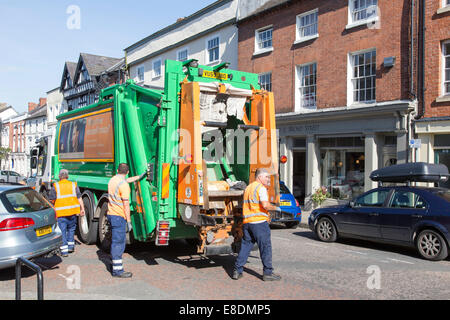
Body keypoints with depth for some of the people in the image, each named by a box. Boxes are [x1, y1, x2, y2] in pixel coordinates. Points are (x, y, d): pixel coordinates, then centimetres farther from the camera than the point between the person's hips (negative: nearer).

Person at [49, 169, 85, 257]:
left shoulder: (55, 186, 0)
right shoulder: (74, 185, 6)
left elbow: (52, 200, -1)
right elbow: (79, 198, 4)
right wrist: (82, 209, 7)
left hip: (61, 213, -2)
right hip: (72, 211, 2)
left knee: (62, 231, 3)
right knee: (71, 228, 20)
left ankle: (64, 250, 2)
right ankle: (71, 246, 23)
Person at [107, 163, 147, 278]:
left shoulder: (112, 180, 10)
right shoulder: (123, 185, -17)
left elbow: (127, 180, 31)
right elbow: (126, 205, -18)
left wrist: (139, 177, 41)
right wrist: (129, 221, -14)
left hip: (111, 214, 9)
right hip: (119, 216, -9)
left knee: (116, 240, 20)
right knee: (118, 242, -6)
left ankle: (114, 263, 31)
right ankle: (117, 270, -2)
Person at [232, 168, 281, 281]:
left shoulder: (248, 188, 20)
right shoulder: (261, 188, -7)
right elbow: (265, 205, -20)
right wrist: (276, 208, -4)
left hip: (246, 222, 8)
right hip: (259, 222, -8)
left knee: (245, 246, 13)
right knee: (266, 247, 1)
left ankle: (237, 271, 13)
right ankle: (268, 273, 5)